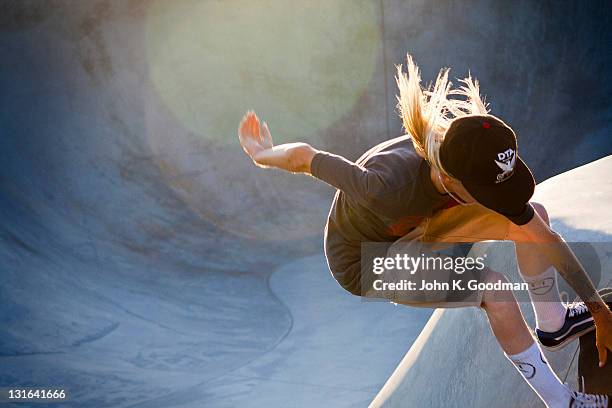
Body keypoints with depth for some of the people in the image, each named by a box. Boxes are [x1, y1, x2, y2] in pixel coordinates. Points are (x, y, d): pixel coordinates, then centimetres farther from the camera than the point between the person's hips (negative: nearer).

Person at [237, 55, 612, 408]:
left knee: (535, 216, -4)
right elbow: (305, 156, -28)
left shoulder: (480, 167, -25)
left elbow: (548, 240, -15)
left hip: (409, 233, 6)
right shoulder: (389, 186, -43)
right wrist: (263, 155, -5)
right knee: (491, 286, -26)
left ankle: (554, 324, 18)